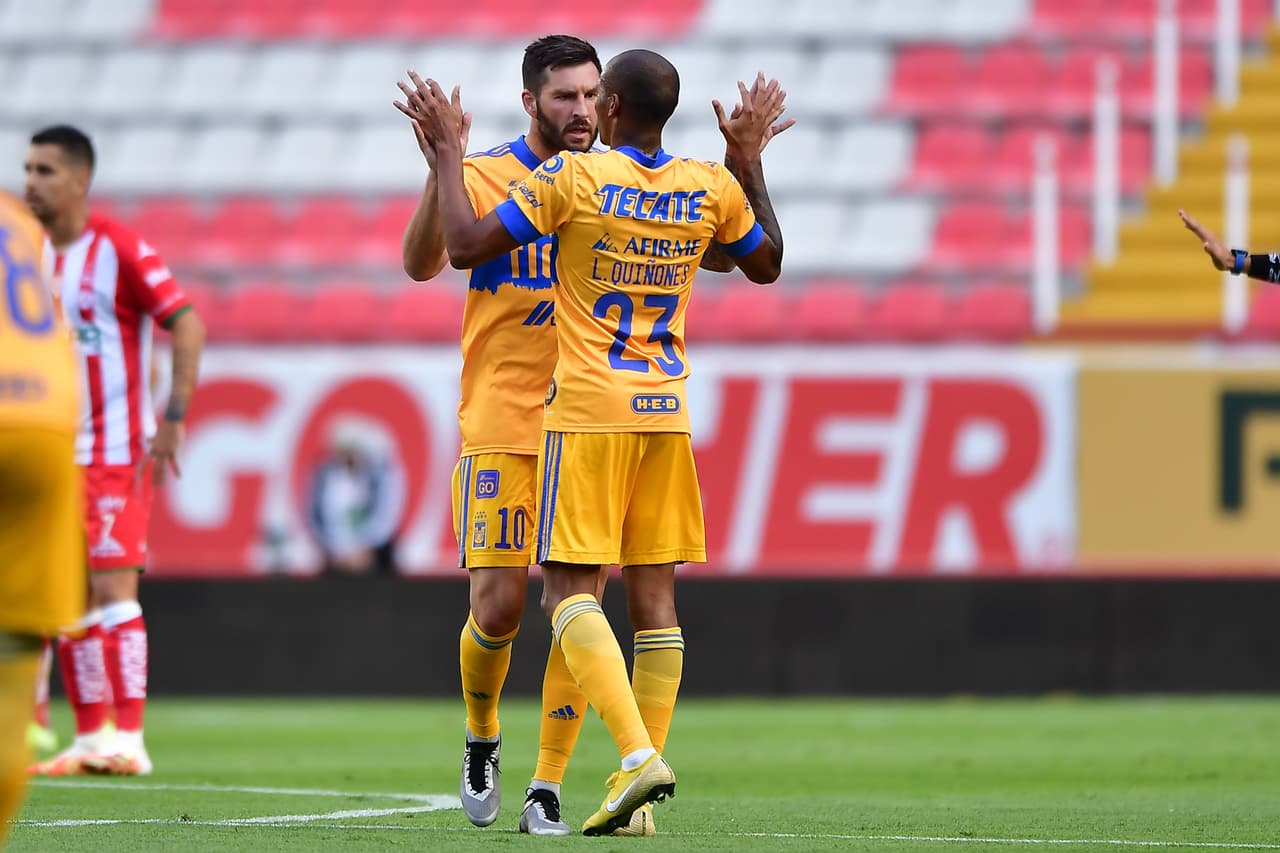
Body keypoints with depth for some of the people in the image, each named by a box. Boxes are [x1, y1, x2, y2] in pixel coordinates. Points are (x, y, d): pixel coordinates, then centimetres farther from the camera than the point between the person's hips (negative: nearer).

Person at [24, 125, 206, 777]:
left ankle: (127, 741, -12)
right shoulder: (32, 254, 10)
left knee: (112, 589, -12)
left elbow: (187, 326, -12)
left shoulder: (119, 251, -11)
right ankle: (88, 738, 11)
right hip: (55, 452, 7)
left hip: (116, 453, -7)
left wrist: (172, 421, -18)